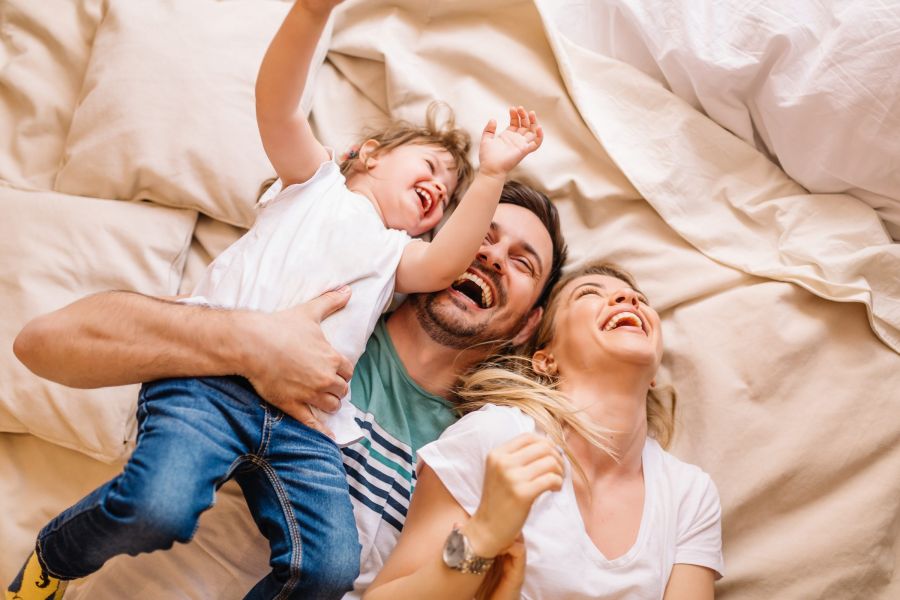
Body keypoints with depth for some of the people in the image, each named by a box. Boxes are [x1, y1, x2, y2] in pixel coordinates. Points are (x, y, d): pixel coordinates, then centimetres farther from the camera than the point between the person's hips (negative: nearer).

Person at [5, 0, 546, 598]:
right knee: (156, 509, -28)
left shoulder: (397, 253, 29)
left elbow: (445, 264, 6)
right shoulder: (317, 180, 20)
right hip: (217, 375, -4)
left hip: (306, 424, 4)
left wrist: (491, 176, -3)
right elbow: (277, 106, 1)